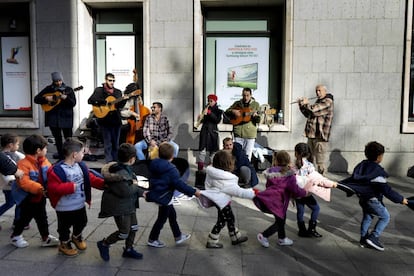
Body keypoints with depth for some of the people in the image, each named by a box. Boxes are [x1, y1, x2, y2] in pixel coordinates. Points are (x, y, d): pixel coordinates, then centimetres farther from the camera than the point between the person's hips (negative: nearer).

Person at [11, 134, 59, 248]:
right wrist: (39, 188, -41)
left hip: (40, 197, 6)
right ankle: (15, 236, 36)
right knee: (24, 218, 13)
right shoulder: (23, 164, -26)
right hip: (28, 199, -6)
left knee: (42, 218, 17)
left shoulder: (45, 161, -3)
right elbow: (24, 182, -33)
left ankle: (46, 238, 29)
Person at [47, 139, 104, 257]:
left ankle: (76, 237, 53)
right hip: (64, 208, -6)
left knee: (81, 223, 25)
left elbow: (91, 179, 4)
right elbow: (53, 187, -27)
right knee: (65, 227, 15)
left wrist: (105, 183, -7)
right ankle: (64, 244, 39)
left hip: (80, 205, 7)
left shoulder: (81, 166, -1)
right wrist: (71, 187, -32)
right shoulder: (57, 170, -23)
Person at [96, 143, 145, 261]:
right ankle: (104, 244, 23)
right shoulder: (120, 173, -28)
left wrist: (141, 192, 13)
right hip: (120, 207, -10)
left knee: (134, 227, 18)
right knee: (124, 233, 1)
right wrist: (134, 185, -14)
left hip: (129, 205, 10)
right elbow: (125, 191, -31)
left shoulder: (126, 168, 4)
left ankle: (128, 249, 36)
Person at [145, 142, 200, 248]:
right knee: (162, 219, 10)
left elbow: (152, 180, 12)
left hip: (156, 194, 9)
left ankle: (178, 236, 35)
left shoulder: (154, 164, -1)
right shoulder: (171, 169, -26)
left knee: (172, 215, 22)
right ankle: (152, 239, 26)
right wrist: (194, 192, -18)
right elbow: (180, 184, -26)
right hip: (164, 198, -9)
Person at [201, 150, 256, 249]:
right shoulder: (226, 182, -27)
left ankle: (236, 237, 37)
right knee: (221, 222, 7)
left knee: (230, 218, 21)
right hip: (221, 202, -9)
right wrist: (252, 193, -19)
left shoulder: (213, 173, -4)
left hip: (222, 201, 9)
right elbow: (238, 191, -25)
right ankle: (211, 242, 19)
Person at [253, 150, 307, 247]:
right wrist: (305, 192, 7)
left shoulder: (271, 172, 11)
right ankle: (264, 235, 7)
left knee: (281, 218, 24)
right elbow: (295, 190, -12)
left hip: (267, 197, 8)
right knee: (280, 221, 12)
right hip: (276, 201, -7)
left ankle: (282, 239, 35)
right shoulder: (289, 175, -10)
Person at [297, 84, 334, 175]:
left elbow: (313, 110, -22)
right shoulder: (318, 101, 21)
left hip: (320, 137, -9)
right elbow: (308, 114, 27)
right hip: (311, 135, 9)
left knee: (320, 162, -7)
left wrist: (306, 103, -5)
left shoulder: (328, 102, -9)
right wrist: (302, 105, 14)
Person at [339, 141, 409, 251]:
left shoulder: (361, 165, 1)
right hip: (373, 200, -8)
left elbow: (353, 178, 10)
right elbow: (386, 189, -22)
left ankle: (364, 239, 29)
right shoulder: (378, 172, -24)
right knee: (385, 217, 10)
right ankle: (373, 237, 5)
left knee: (367, 217, 23)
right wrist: (400, 199, -14)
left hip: (362, 198, 8)